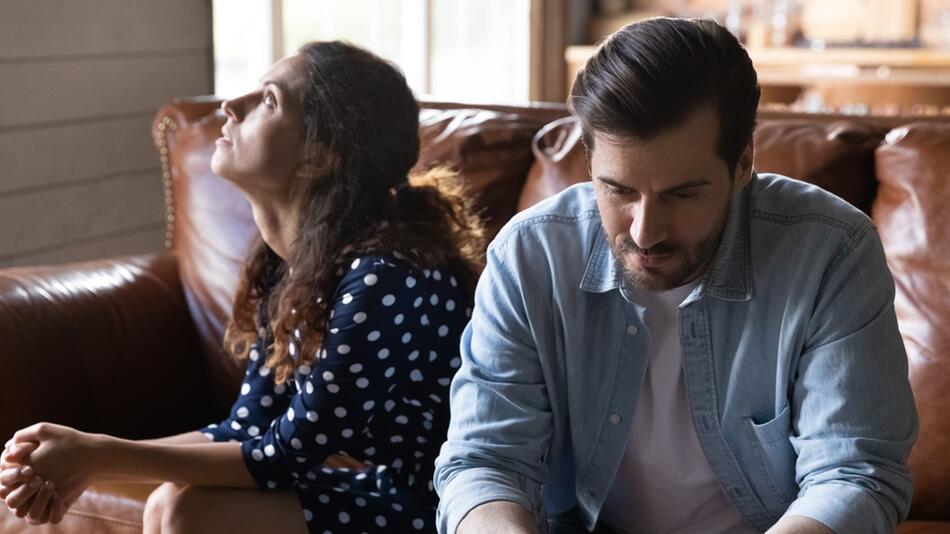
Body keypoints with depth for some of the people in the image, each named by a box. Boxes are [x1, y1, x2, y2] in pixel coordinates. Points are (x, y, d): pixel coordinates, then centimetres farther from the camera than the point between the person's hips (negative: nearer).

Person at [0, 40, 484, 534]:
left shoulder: (382, 275, -26)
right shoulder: (289, 260, 1)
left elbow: (289, 454, -20)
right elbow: (247, 430, 4)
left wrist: (101, 454, -19)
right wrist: (90, 463, -8)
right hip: (365, 484, 8)